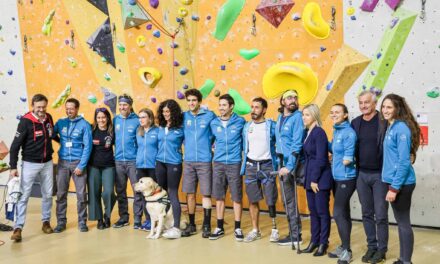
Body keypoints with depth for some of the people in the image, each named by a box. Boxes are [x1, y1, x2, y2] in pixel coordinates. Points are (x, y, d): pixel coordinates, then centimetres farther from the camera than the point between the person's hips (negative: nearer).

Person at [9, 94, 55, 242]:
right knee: (24, 195, -5)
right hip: (30, 164, -5)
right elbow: (15, 145, -13)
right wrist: (13, 167, -16)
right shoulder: (26, 121, -15)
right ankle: (18, 228, -2)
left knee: (47, 194, 11)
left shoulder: (48, 118, 1)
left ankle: (46, 222, 26)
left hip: (47, 163, 5)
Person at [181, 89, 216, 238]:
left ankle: (206, 226, 11)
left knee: (206, 193, 0)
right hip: (188, 161, 3)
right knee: (190, 193, 7)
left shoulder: (209, 115, -1)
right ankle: (191, 224, 19)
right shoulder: (184, 117, 6)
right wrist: (188, 146, 10)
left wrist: (210, 144, 2)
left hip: (205, 161, -3)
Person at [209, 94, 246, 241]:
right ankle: (219, 228, 17)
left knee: (236, 197, 2)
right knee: (219, 197, 7)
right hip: (218, 164, 3)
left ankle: (237, 228, 14)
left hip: (234, 164, -2)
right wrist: (213, 149, 10)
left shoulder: (240, 122, -3)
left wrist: (243, 151, 5)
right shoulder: (214, 123, 4)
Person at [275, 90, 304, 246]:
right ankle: (295, 232, 23)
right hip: (281, 162, 8)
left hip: (291, 163, -8)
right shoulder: (280, 117, 13)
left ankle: (295, 236, 7)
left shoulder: (297, 117, -11)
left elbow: (297, 144, -17)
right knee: (287, 199, 13)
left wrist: (289, 166, -22)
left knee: (289, 200, -3)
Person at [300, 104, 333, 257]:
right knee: (313, 211, 14)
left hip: (320, 178, -8)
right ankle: (314, 241, 23)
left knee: (322, 211, 2)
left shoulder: (319, 132, -13)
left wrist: (315, 179, -16)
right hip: (310, 177, 8)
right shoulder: (308, 132, 11)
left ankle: (323, 243, 12)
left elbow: (320, 159, -17)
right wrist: (308, 178, 11)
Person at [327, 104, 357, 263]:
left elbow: (347, 160, -19)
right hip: (337, 178, 9)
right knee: (343, 213, 15)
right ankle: (344, 247, 24)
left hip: (346, 179, -9)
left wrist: (336, 160, -2)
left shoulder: (349, 132, -17)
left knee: (338, 214, -8)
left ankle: (347, 250, 2)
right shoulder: (336, 131, 9)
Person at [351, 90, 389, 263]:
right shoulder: (355, 123, 6)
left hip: (380, 174, -4)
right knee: (367, 214, 12)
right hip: (361, 175, 5)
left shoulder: (384, 121, -9)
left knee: (380, 214, 2)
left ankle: (382, 249, 14)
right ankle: (371, 246, 23)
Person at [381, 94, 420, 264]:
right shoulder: (391, 127, 11)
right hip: (394, 181, 9)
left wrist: (394, 188, -20)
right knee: (400, 221, 15)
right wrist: (392, 185, 12)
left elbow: (404, 161, -20)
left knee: (404, 222, -1)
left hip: (401, 183, -9)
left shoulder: (401, 128, -16)